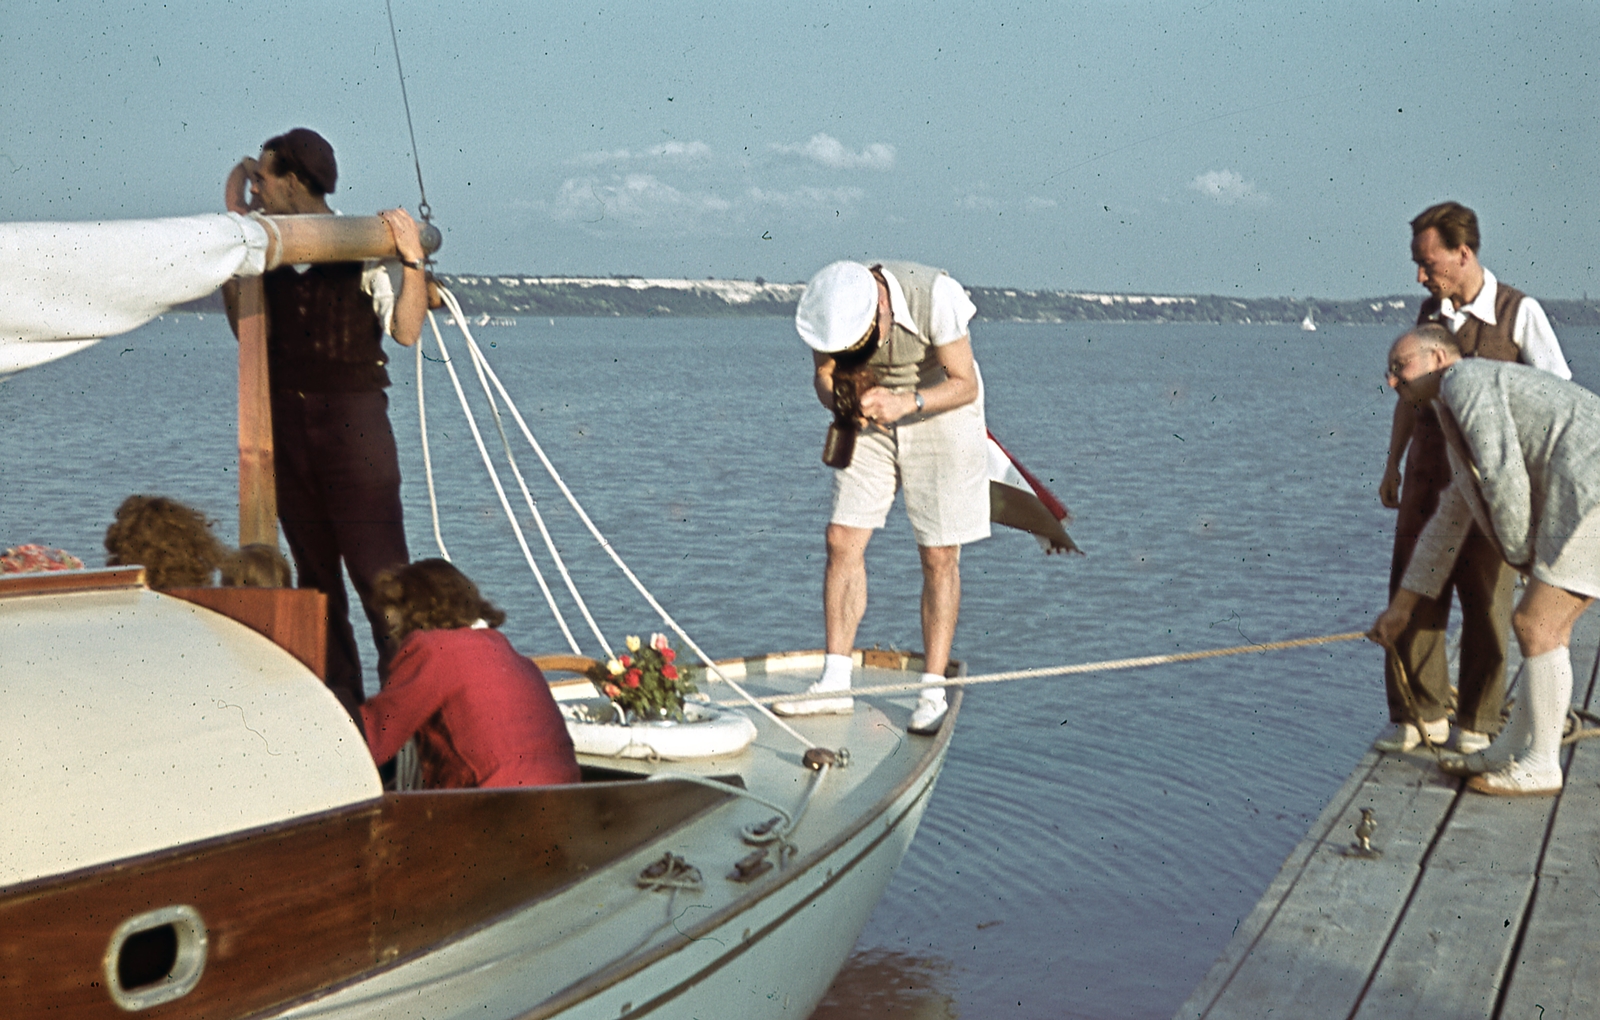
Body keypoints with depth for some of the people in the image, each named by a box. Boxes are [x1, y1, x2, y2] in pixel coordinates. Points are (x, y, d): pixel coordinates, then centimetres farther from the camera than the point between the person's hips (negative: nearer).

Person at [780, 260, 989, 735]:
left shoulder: (933, 295, -30)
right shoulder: (830, 305, -19)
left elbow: (964, 384, -23)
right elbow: (824, 375, -7)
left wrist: (905, 403, -38)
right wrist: (840, 399, -30)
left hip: (941, 410, -4)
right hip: (872, 416, 4)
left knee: (939, 555, -6)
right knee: (843, 540, -5)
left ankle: (933, 692, 1)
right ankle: (835, 683, 1)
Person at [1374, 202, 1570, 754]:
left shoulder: (1520, 313, -11)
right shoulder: (1430, 313, 6)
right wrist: (1392, 465, 12)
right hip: (1428, 478, 5)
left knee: (1486, 603, 1)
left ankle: (1476, 722, 14)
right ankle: (1422, 715, 10)